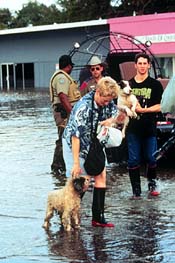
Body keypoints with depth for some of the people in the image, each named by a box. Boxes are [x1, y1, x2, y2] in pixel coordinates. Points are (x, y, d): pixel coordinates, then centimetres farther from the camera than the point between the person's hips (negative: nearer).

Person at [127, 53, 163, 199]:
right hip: (133, 128, 2)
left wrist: (143, 109, -13)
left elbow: (160, 106, -4)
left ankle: (152, 183, 28)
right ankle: (136, 191, 8)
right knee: (133, 161, 1)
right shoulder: (129, 84, 11)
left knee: (151, 159, 3)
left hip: (150, 128, -2)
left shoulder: (155, 84, 3)